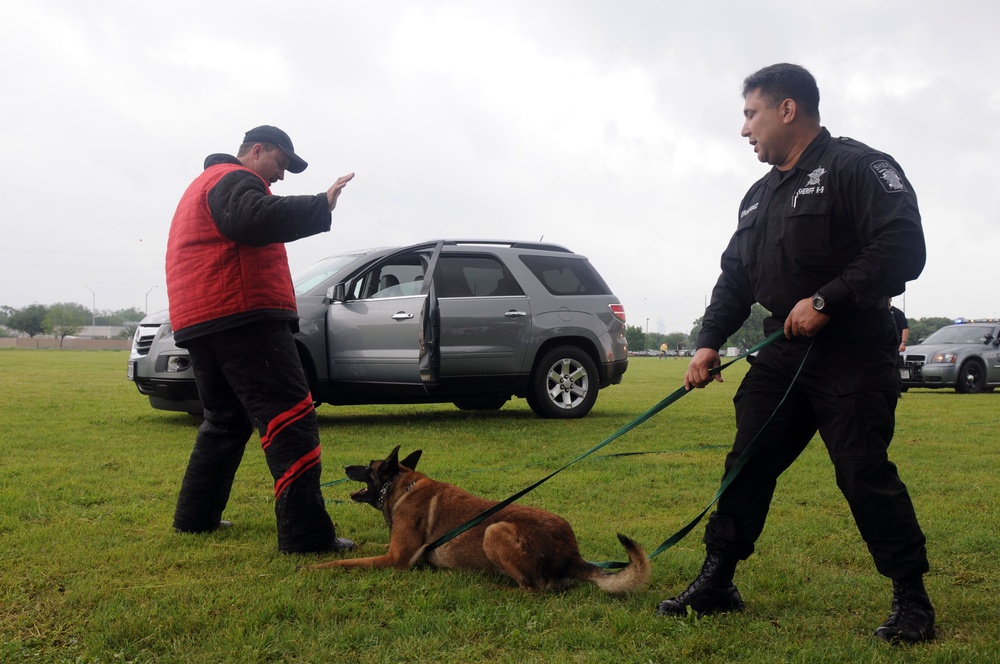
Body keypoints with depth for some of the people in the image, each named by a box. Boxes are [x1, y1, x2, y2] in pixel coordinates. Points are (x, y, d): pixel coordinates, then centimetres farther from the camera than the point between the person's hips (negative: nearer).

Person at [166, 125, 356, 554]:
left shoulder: (206, 184, 29)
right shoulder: (232, 180, -5)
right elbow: (258, 218, -26)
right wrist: (322, 206, -28)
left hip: (198, 324, 10)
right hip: (242, 318, -10)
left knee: (226, 421, 22)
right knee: (290, 420, -13)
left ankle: (195, 516, 25)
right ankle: (306, 532, -18)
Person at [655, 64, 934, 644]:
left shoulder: (856, 166, -9)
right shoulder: (760, 196, 17)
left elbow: (903, 248, -20)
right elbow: (736, 277, 19)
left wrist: (826, 300, -22)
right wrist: (710, 342, 8)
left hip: (852, 357, -8)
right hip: (782, 354, 8)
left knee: (866, 476, -5)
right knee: (747, 465, 8)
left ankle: (913, 601, 12)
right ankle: (716, 584, 19)